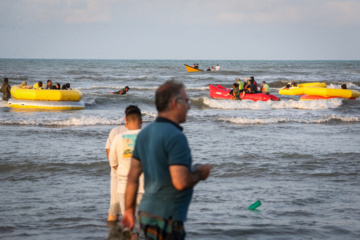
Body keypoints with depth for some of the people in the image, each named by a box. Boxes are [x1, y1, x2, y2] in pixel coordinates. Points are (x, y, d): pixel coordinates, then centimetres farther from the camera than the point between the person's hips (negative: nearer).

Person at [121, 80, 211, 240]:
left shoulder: (145, 133, 9)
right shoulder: (176, 137, -18)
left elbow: (132, 177, 12)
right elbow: (181, 182, -25)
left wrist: (129, 210, 18)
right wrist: (199, 173, -6)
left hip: (146, 212, 9)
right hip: (166, 218, -9)